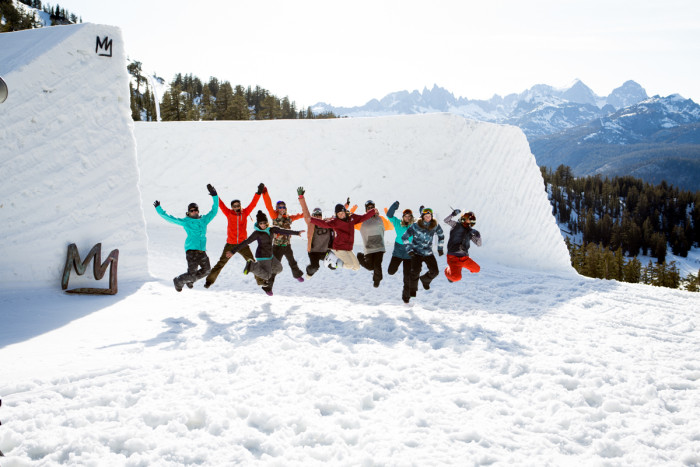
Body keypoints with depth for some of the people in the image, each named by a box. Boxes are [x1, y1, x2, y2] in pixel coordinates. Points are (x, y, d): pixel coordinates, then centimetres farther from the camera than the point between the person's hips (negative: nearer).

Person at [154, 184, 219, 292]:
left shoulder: (204, 220, 14)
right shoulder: (185, 221, 3)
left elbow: (214, 211, 19)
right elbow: (169, 218, 6)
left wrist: (214, 196, 13)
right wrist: (158, 208, 6)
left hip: (202, 250, 6)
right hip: (191, 250, -6)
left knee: (206, 270, 11)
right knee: (192, 273, -9)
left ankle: (190, 280, 33)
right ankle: (178, 281, 20)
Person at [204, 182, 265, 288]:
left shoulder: (245, 213, 2)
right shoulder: (229, 214, -2)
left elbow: (253, 204, -2)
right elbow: (221, 205, -8)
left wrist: (259, 192, -10)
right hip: (230, 244, -1)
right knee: (221, 263, 0)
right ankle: (209, 280, 8)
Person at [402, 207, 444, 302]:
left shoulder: (435, 225, -6)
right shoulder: (415, 226, -13)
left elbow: (441, 236, 14)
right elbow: (404, 237, -4)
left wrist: (440, 248, 12)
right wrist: (409, 249, -9)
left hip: (428, 253, 3)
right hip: (416, 253, -3)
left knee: (434, 271, -5)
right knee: (415, 271, -18)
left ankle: (425, 280, 28)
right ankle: (412, 290, 0)